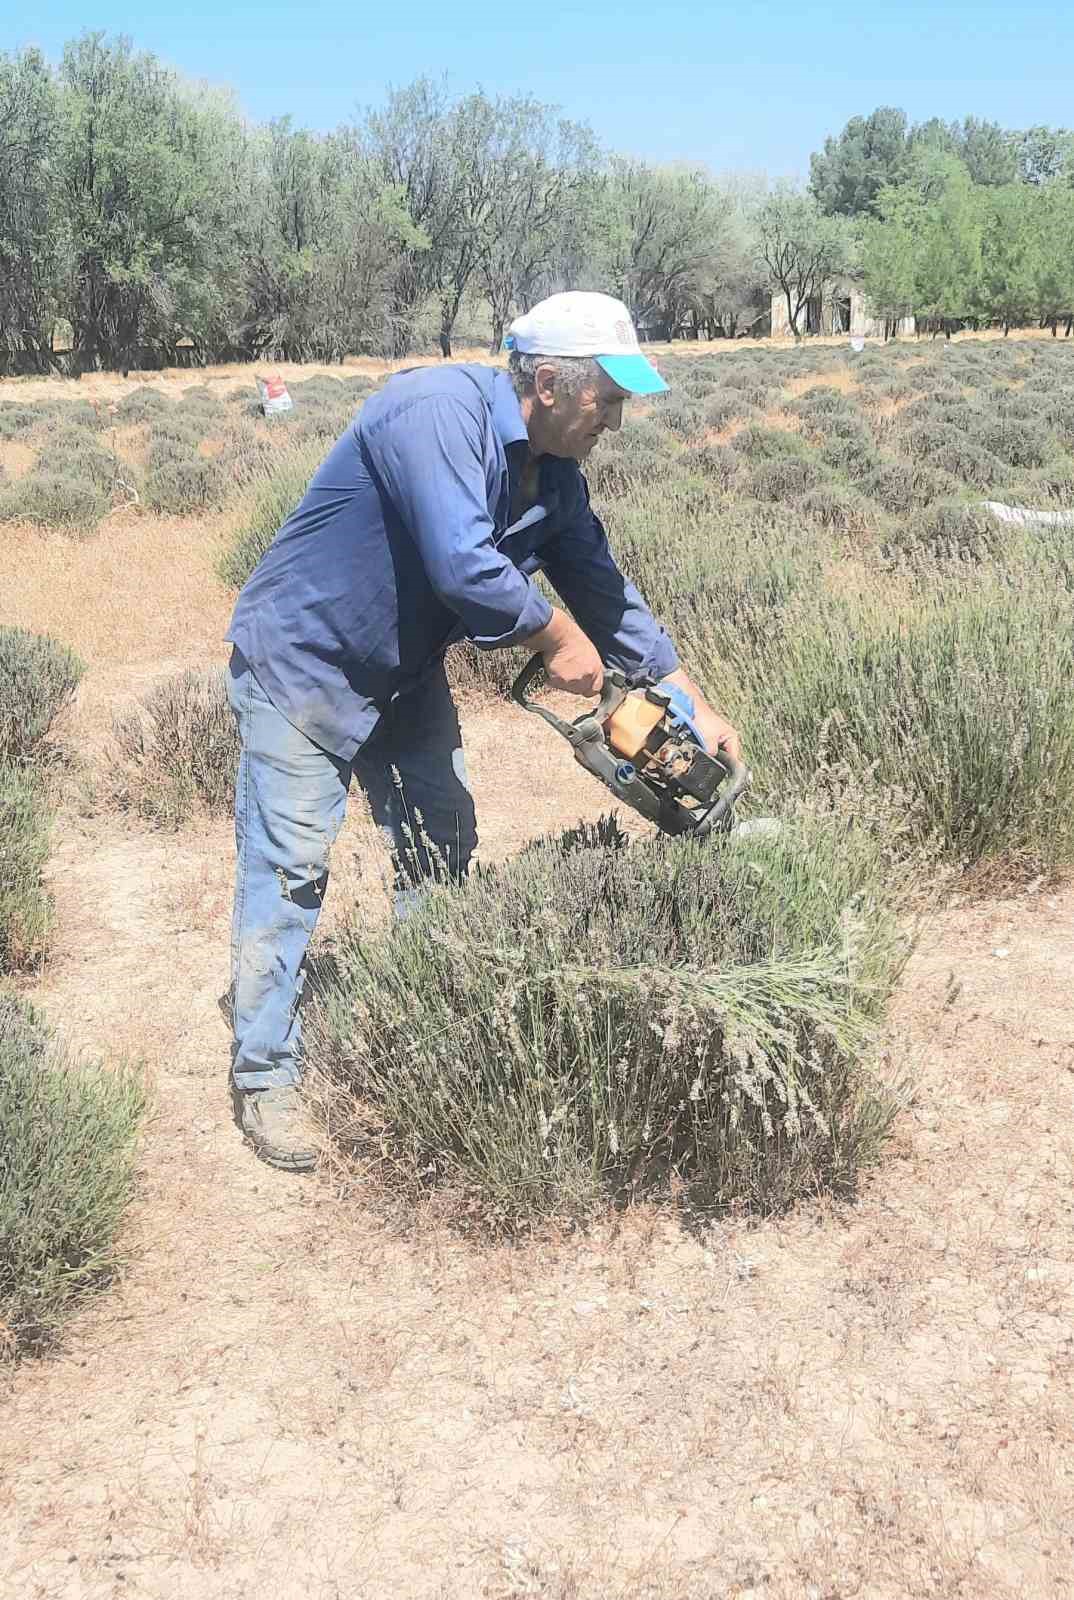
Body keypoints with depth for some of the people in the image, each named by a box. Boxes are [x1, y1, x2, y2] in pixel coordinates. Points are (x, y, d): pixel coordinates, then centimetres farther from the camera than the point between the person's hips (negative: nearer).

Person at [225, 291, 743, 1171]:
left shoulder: (554, 474, -1)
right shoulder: (440, 409, -28)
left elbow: (602, 588, 6)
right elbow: (463, 565, -36)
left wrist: (692, 703, 4)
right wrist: (559, 640, -20)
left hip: (406, 673, 9)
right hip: (301, 662, -8)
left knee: (444, 853, 11)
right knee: (289, 870, -6)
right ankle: (266, 1079, 4)